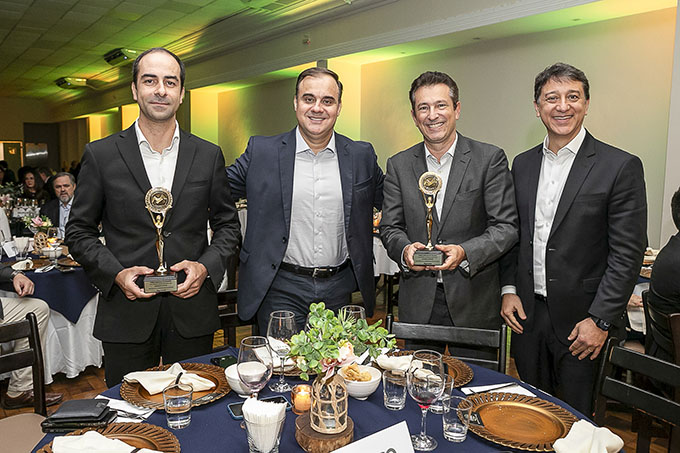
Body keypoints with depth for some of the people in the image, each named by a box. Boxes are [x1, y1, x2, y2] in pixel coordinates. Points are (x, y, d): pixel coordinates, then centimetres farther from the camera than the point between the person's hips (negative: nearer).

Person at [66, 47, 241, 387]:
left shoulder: (209, 155, 3)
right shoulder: (101, 155, 0)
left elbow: (227, 224, 8)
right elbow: (79, 231, 4)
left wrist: (206, 266, -9)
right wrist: (115, 273, -11)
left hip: (192, 313, 1)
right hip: (126, 315, 0)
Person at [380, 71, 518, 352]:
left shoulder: (490, 158, -3)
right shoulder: (398, 165, 5)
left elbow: (506, 227, -6)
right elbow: (390, 227, 6)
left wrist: (465, 252, -22)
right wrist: (405, 250, -16)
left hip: (475, 304, -1)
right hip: (417, 304, 2)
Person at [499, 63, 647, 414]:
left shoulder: (620, 167, -9)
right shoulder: (522, 164, 7)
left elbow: (627, 254, -11)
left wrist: (600, 320, -14)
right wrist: (509, 289, 2)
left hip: (581, 322, -4)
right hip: (527, 313, 4)